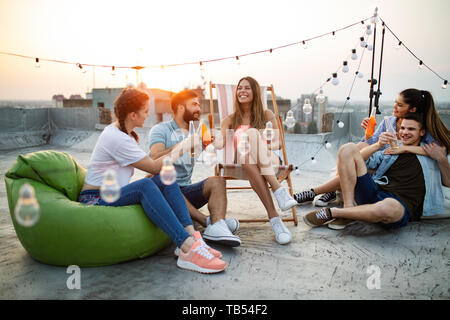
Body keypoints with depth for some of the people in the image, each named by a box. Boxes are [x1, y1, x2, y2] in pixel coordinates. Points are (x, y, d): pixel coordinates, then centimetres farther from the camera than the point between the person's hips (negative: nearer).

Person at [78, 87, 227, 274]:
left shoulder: (121, 132, 14)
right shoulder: (116, 138, -17)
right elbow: (154, 167, -15)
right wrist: (181, 148, -7)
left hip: (114, 195, 9)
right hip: (96, 200, -9)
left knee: (164, 180, -12)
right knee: (145, 186, -35)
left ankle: (191, 236, -28)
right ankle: (188, 250, -46)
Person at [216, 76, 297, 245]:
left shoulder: (266, 114, 17)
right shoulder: (231, 119, 19)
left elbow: (277, 143, 7)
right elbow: (220, 143, 3)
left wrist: (264, 147, -16)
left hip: (268, 160, 0)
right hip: (244, 162, 1)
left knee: (252, 132, -31)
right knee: (247, 158, -38)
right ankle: (274, 219, -45)